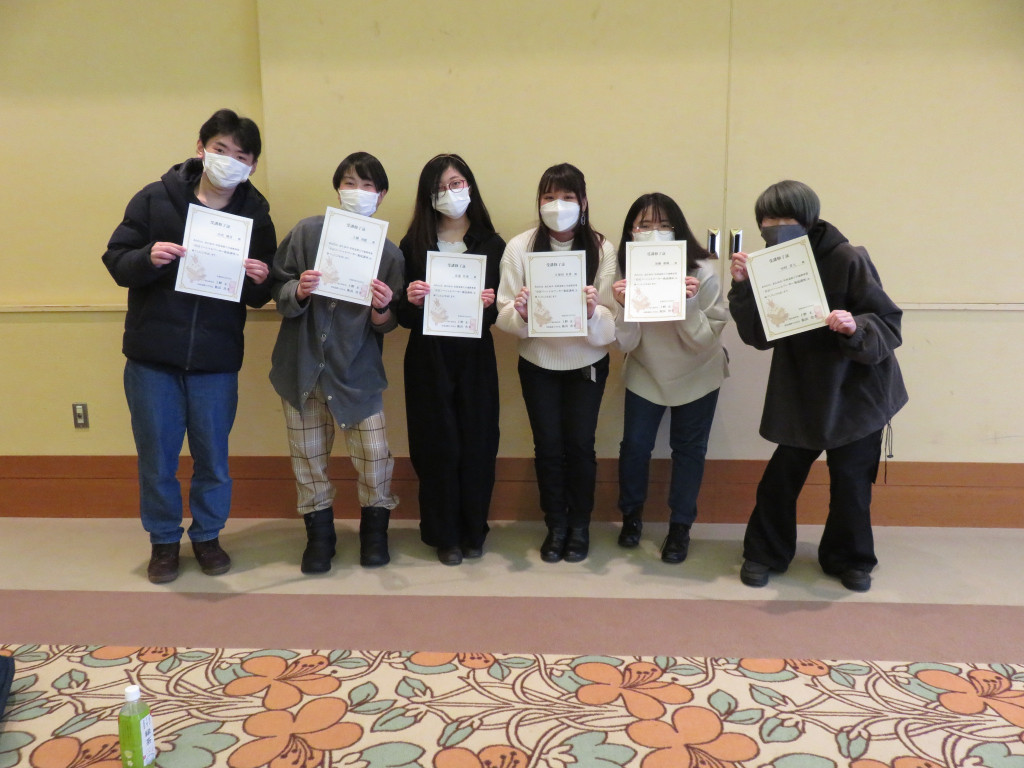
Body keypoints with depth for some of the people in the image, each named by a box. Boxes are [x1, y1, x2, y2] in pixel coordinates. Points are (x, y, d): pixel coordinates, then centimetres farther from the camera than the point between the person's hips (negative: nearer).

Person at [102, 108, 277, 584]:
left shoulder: (256, 216, 2)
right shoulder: (155, 198, -2)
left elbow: (260, 297, 4)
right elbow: (116, 262, -3)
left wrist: (259, 281, -19)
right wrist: (148, 258, -23)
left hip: (217, 360, 1)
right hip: (152, 355, 0)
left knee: (213, 456, 11)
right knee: (156, 455, 9)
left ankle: (207, 535, 31)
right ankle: (164, 540, 28)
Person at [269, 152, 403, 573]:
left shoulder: (388, 252, -2)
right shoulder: (307, 232, -2)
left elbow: (385, 325, -1)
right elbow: (278, 291, -1)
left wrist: (382, 308, -22)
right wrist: (298, 291, -21)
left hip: (357, 370, 0)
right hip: (303, 365, 1)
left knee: (375, 457, -2)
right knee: (308, 457, 10)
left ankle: (374, 528, 24)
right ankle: (319, 534, 29)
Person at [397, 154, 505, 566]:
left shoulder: (492, 245, 2)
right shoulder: (413, 245, 2)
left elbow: (500, 312, 1)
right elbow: (403, 316, 1)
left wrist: (489, 304, -20)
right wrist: (412, 301, -20)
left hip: (475, 360, 0)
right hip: (429, 360, 0)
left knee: (477, 446, 4)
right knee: (438, 447, 4)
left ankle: (473, 531, 24)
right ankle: (444, 535, 21)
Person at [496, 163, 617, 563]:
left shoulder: (602, 249, -11)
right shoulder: (520, 247, -9)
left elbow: (611, 323, -13)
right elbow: (504, 316, -8)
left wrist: (594, 311, -33)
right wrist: (519, 312, -29)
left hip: (587, 364, 0)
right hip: (538, 363, 1)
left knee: (580, 444, 1)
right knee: (548, 445, 4)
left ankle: (580, 524, 24)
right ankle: (555, 525, 25)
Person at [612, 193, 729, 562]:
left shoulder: (702, 274, -23)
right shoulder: (626, 274, -16)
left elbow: (706, 341, -22)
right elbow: (625, 343, -17)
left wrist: (688, 304, -37)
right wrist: (624, 307, -35)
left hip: (697, 376, -1)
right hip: (646, 374, 1)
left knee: (688, 449, 8)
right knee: (634, 445, 1)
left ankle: (680, 526, 27)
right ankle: (631, 515, 28)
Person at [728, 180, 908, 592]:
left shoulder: (848, 260, -17)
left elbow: (889, 325, -16)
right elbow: (759, 336, -8)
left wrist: (856, 328, -36)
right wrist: (743, 288, -20)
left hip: (856, 391, -3)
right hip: (801, 392, 3)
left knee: (850, 480, 6)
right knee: (781, 476, 4)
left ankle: (849, 559, 30)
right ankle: (764, 554, 24)